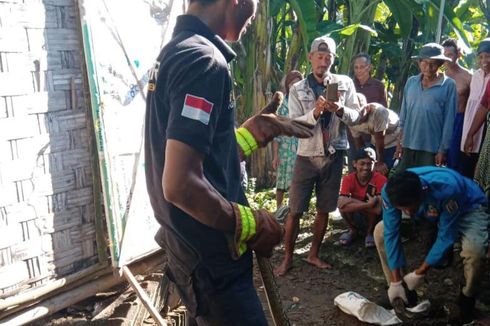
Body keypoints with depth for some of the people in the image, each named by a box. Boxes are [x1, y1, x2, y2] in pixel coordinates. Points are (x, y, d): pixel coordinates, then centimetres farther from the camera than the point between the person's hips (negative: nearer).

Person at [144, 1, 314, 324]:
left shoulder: (174, 52, 9)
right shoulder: (204, 60, -21)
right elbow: (181, 184, -29)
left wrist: (261, 128, 15)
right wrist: (252, 225, -16)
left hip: (187, 245, 10)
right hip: (209, 255, -10)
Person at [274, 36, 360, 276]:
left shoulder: (345, 83, 3)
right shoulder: (297, 89, 0)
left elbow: (355, 116, -2)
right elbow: (294, 124, -9)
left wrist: (339, 110, -22)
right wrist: (316, 112, -25)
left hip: (334, 155, 2)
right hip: (307, 155, -2)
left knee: (324, 209, 11)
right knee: (295, 210, 0)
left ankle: (314, 254, 26)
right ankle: (287, 257, 14)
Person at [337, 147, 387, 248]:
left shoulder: (380, 179, -23)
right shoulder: (348, 179, -17)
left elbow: (379, 208, -34)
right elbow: (340, 204, -33)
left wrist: (353, 201, -34)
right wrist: (368, 204, -40)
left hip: (373, 218, -2)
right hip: (356, 217, 2)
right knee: (344, 206, -28)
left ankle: (370, 232, -2)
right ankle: (353, 230, 3)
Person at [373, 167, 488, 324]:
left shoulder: (447, 189, -43)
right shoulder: (390, 192, -32)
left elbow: (446, 237, -32)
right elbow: (391, 234, -24)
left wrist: (419, 273, -24)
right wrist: (396, 281, -23)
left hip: (467, 207, -4)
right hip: (429, 210, 4)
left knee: (473, 250, -34)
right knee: (381, 232, -11)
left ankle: (467, 299, -2)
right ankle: (403, 289, 5)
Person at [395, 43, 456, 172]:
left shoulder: (448, 85, -6)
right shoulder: (411, 82, 6)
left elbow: (449, 120, -6)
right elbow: (403, 114, 10)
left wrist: (443, 149, -7)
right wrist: (400, 142, 8)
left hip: (431, 148, -4)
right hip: (408, 145, 4)